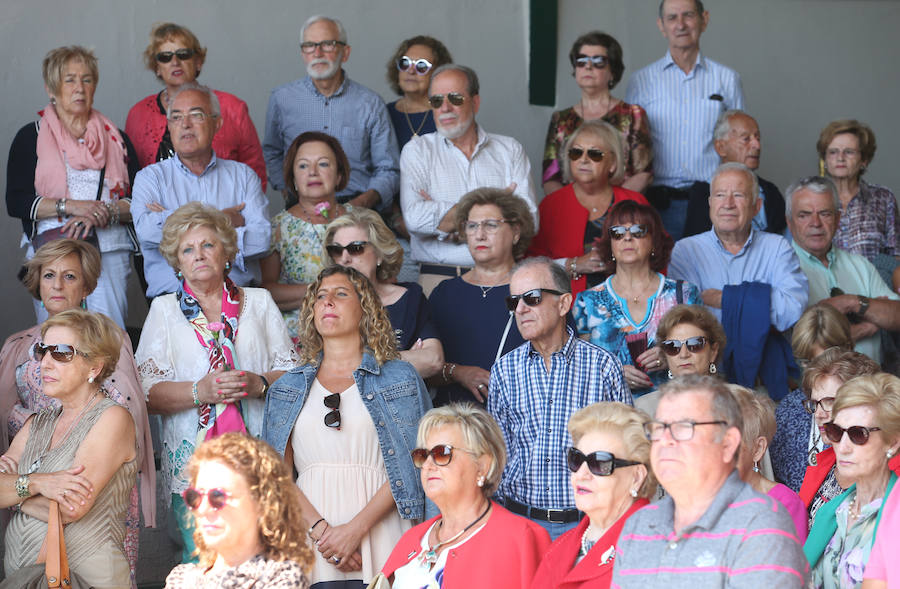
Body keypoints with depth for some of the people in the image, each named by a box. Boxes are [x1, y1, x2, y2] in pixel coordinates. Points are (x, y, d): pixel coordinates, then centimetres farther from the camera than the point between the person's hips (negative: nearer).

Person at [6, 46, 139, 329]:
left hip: (111, 248, 1)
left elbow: (138, 201, 9)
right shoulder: (31, 137, 12)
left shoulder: (116, 138, 17)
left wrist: (102, 215, -10)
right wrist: (70, 206, -9)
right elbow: (15, 202, 2)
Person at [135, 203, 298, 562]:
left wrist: (259, 384, -11)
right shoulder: (164, 310, 12)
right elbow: (147, 392, 2)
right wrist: (200, 391, -13)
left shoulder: (259, 302, 15)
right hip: (192, 462, 0)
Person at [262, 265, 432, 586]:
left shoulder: (400, 378, 9)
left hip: (379, 536, -2)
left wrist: (356, 529, -12)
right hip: (310, 542, 2)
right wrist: (322, 530, -10)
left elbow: (412, 464, -1)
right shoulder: (288, 388, 16)